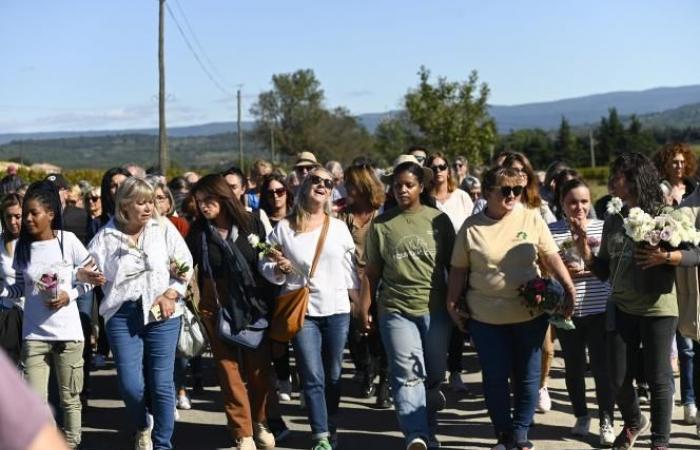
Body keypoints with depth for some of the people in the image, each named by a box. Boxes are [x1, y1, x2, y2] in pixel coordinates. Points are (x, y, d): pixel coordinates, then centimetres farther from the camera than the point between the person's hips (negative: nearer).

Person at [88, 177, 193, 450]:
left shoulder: (163, 228, 4)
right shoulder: (105, 236, 5)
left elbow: (186, 263, 5)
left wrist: (170, 294, -5)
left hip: (161, 313, 0)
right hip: (122, 314, 0)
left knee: (161, 384, -1)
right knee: (130, 385, -4)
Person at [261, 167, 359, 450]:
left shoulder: (339, 227, 7)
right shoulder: (284, 228, 1)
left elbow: (350, 270, 10)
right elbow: (265, 266, 7)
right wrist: (278, 269, -14)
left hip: (337, 310, 2)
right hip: (302, 311, -2)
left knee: (333, 376, 8)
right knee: (313, 377, -7)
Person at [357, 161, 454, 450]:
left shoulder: (439, 220, 4)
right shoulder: (381, 224, 4)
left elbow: (452, 264, 8)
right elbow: (372, 270, 7)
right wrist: (364, 307, 5)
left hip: (435, 309, 1)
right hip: (396, 310, -1)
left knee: (434, 374, 10)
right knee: (408, 374, -11)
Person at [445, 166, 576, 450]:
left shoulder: (531, 219, 0)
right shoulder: (471, 227, -1)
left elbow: (551, 257, 3)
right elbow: (459, 269, 4)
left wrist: (569, 287, -5)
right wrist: (452, 303, 0)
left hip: (530, 314, 1)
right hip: (485, 317, -1)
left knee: (527, 376, 8)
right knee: (495, 378, 6)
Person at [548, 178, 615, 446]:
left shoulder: (602, 228, 1)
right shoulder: (552, 232, -1)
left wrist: (586, 270, -11)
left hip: (599, 309, 0)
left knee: (602, 366, 1)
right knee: (573, 366, 12)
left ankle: (606, 421, 15)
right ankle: (581, 416, 29)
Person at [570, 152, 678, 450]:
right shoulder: (612, 222, 6)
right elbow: (603, 271, 9)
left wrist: (665, 256, -23)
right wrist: (582, 246, -3)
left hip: (658, 309, -5)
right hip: (621, 308, 5)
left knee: (658, 378, 4)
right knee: (619, 379, 10)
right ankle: (633, 423, 39)